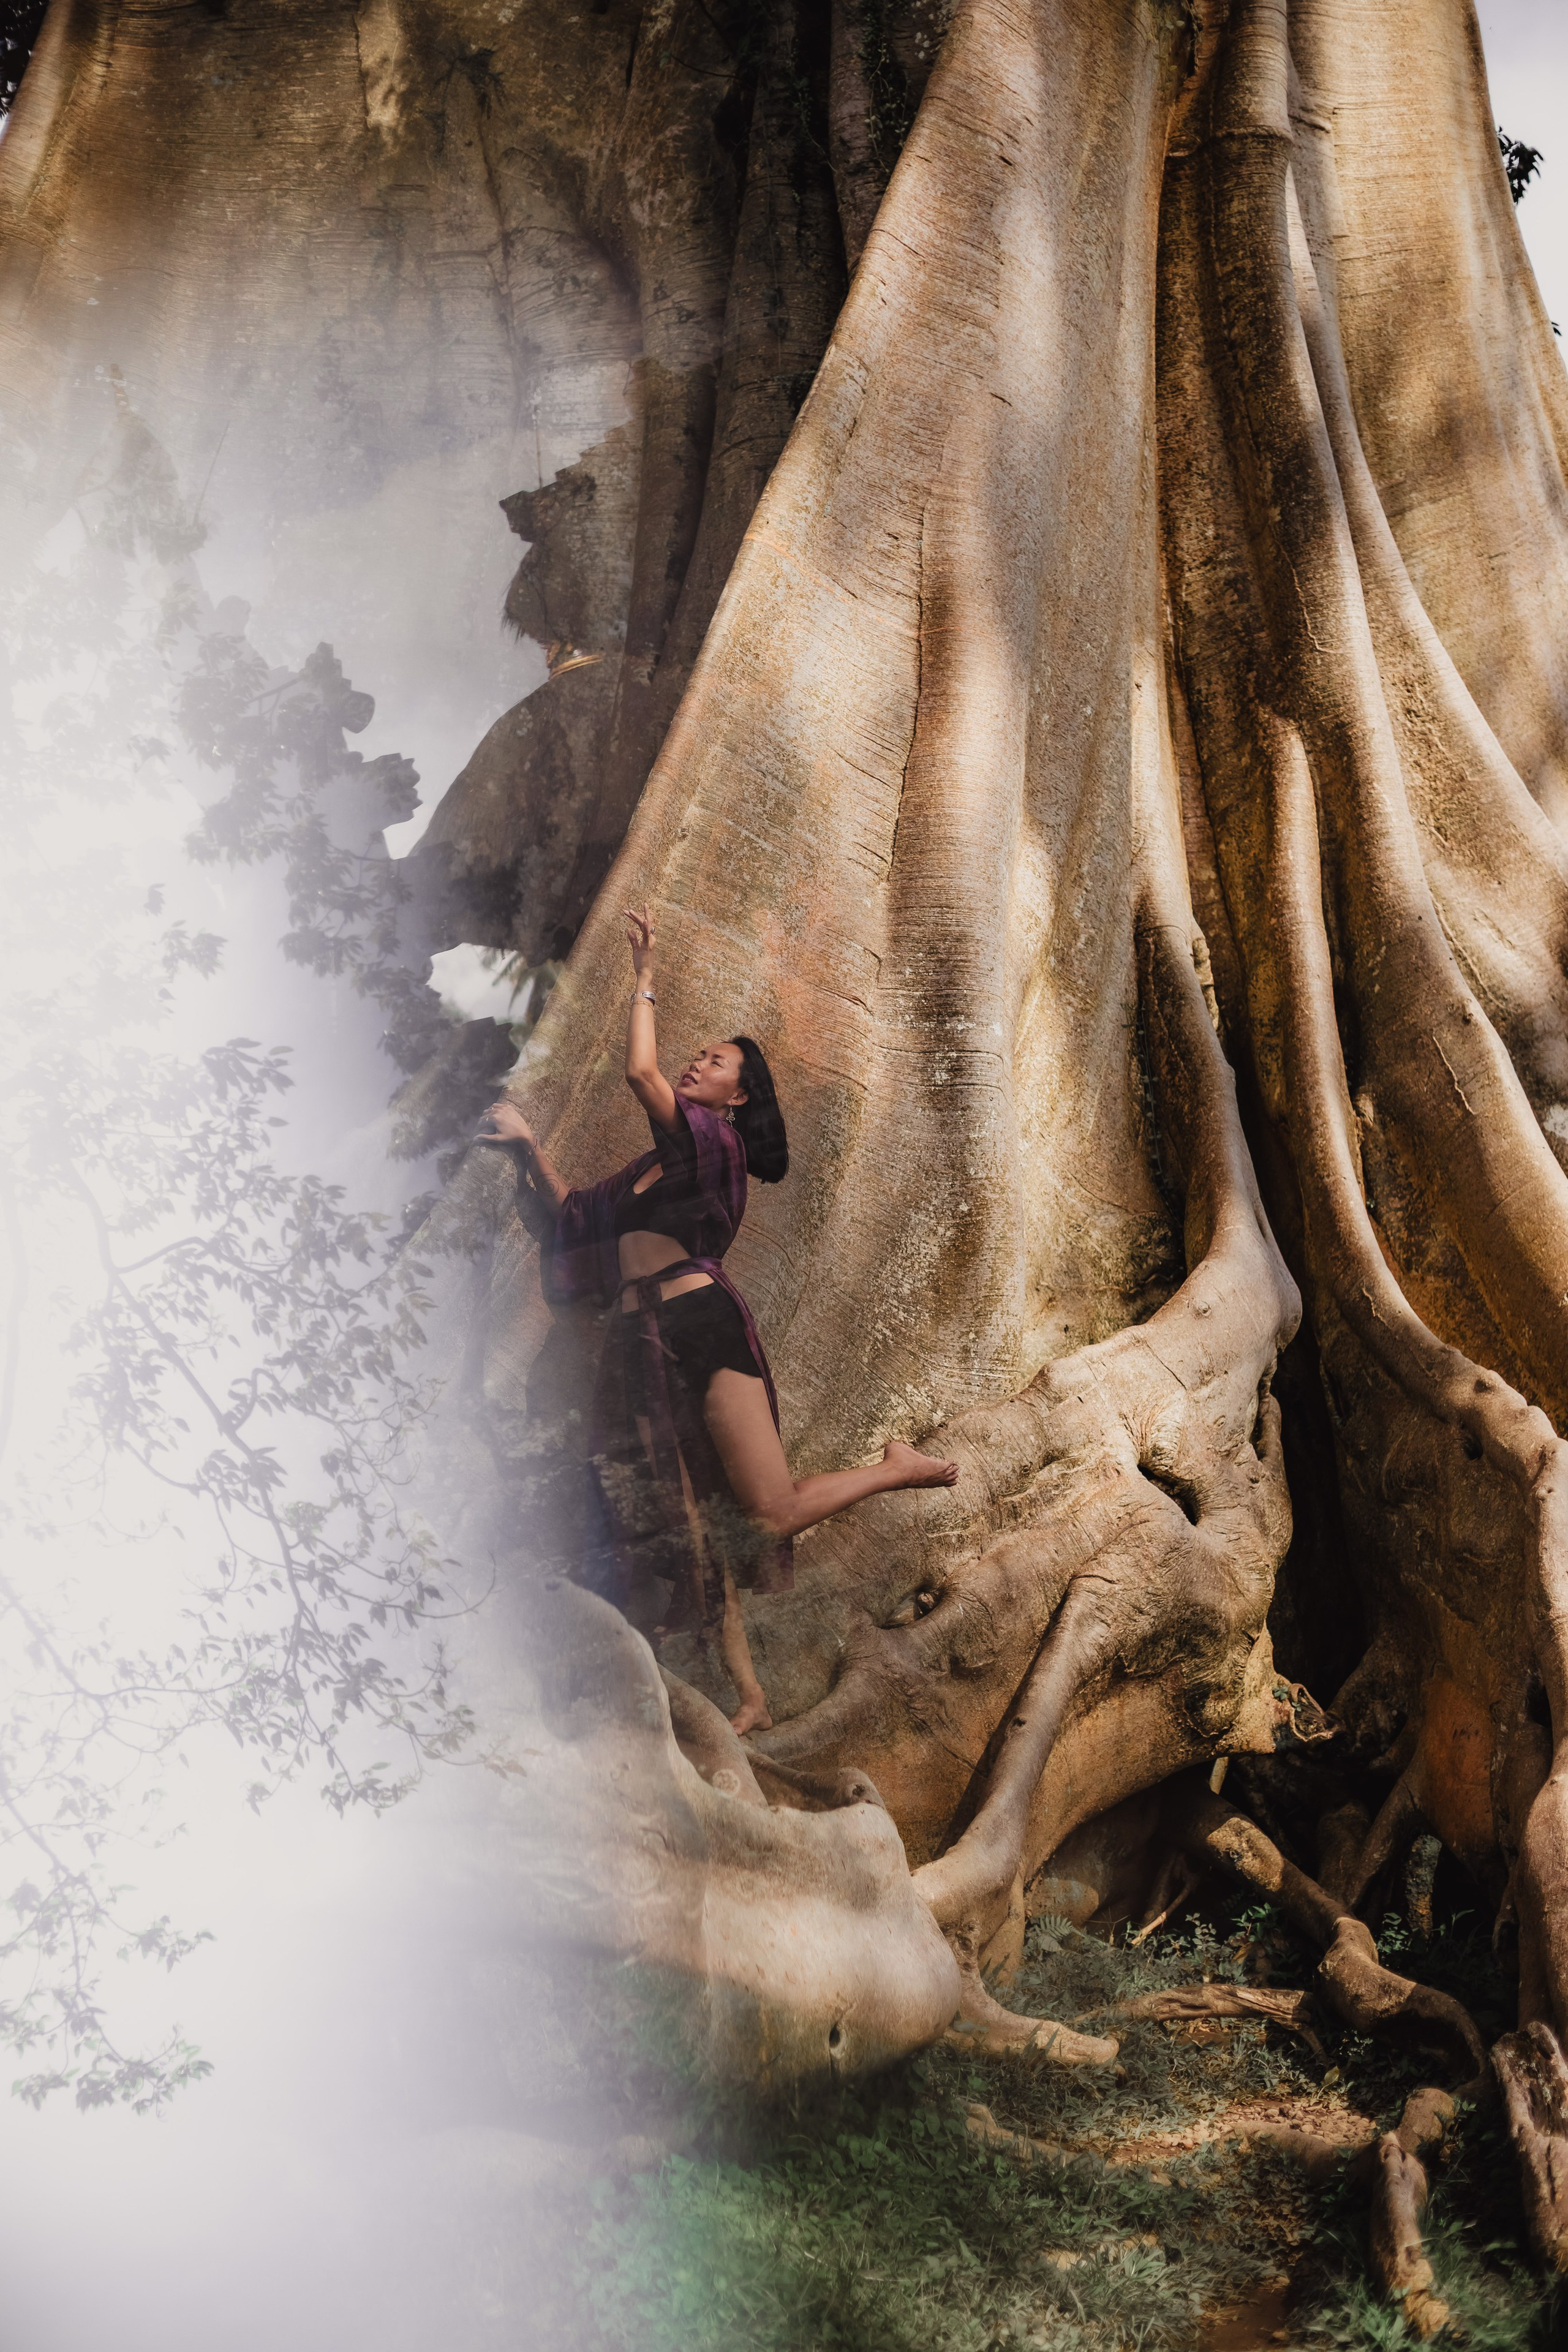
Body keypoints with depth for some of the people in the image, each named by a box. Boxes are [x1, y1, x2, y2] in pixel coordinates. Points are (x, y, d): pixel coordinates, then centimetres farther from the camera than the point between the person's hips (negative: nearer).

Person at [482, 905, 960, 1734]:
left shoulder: (716, 1141, -1)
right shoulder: (653, 1166, 23)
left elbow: (641, 1074, -15)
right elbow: (575, 1214, 33)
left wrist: (645, 975, -4)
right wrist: (529, 1145, 24)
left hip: (703, 1325, -8)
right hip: (643, 1346, 8)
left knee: (771, 1513, -10)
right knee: (685, 1525, 1)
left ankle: (902, 1467, 13)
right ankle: (750, 1696, 5)